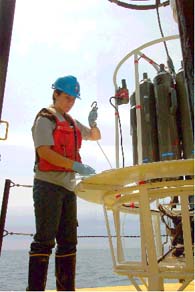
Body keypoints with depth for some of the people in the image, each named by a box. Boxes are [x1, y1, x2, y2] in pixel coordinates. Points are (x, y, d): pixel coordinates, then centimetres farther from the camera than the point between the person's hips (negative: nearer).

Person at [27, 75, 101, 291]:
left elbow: (96, 136, 30)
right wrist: (76, 165, -23)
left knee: (68, 240, 8)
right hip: (48, 184, -7)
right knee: (45, 240, -9)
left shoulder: (72, 123, 19)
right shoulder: (45, 118, -2)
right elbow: (44, 152, -15)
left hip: (68, 186, 8)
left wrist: (92, 123, 7)